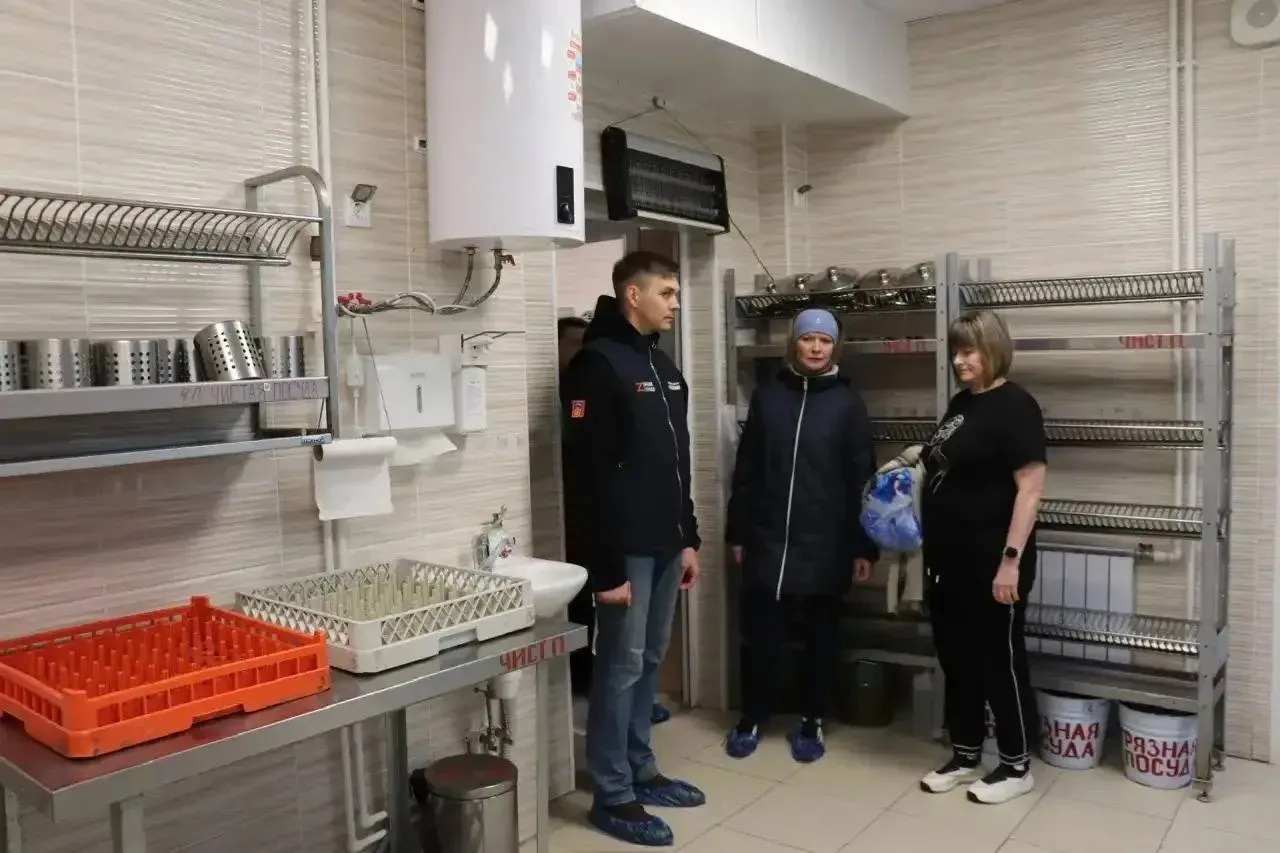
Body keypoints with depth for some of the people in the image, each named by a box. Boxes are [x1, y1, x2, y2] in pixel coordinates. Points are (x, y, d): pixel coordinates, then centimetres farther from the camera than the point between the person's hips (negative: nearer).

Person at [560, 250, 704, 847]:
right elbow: (589, 475, -19)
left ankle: (641, 771, 29)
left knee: (649, 662, 16)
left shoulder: (663, 365, 15)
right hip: (625, 550, -8)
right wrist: (605, 567, -20)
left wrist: (689, 538, 17)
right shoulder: (598, 364, -13)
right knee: (620, 667, 0)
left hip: (664, 545, 9)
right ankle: (612, 796, 12)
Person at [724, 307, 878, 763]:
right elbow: (746, 471, 7)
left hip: (825, 545, -1)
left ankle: (812, 722, 26)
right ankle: (752, 718, 24)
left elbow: (861, 479, -2)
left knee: (821, 636, 10)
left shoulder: (847, 403, 0)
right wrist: (737, 532, 5)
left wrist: (863, 545, -6)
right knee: (760, 633, 7)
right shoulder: (767, 396, 5)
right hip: (767, 541, 2)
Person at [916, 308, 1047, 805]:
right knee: (956, 660, 15)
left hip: (990, 563, -8)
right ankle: (965, 757, 30)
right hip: (948, 560, 8)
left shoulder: (1014, 407, -13)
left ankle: (1017, 767, 21)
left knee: (1000, 662, 5)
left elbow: (1030, 488, -19)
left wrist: (1011, 559, -22)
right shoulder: (960, 404, 12)